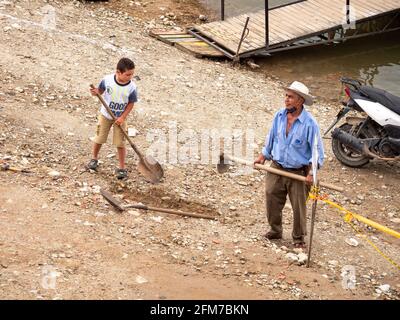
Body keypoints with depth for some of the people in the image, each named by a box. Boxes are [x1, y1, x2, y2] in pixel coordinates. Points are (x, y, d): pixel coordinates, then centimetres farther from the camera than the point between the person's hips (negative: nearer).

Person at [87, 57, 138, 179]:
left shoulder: (131, 87, -22)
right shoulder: (107, 79, -21)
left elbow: (131, 103, -10)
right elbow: (101, 90, -2)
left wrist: (123, 117, -17)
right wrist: (96, 92, -25)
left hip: (120, 118, -1)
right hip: (105, 115, 1)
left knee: (120, 143, 2)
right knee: (99, 139, 14)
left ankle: (122, 168, 15)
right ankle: (94, 159, 39)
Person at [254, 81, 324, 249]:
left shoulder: (309, 123, -18)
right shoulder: (279, 116, -3)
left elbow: (317, 150, -13)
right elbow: (271, 137, 13)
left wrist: (312, 172, -19)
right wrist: (263, 156, 14)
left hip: (299, 173, -4)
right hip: (276, 168, 4)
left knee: (299, 207, 7)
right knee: (272, 200, 11)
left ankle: (299, 237, 25)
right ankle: (275, 230, 32)